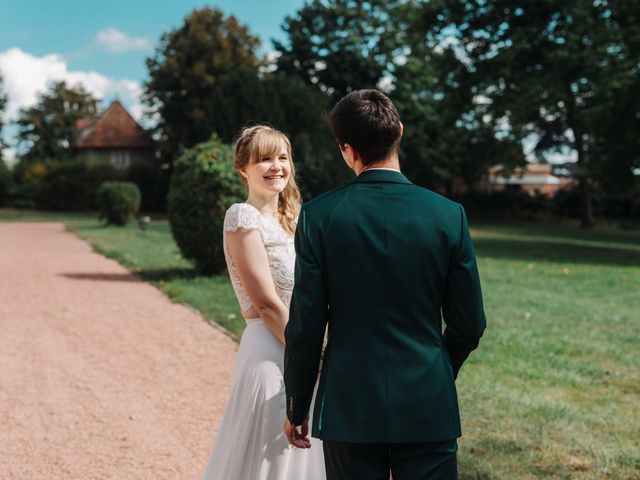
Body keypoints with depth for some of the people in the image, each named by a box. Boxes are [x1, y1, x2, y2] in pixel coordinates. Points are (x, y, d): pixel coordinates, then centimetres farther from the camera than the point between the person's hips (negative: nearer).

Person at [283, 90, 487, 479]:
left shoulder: (318, 216, -8)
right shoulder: (449, 216, -6)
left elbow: (305, 325, -6)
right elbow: (470, 323, 1)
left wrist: (298, 407, 7)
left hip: (350, 408, 0)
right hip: (428, 408, 1)